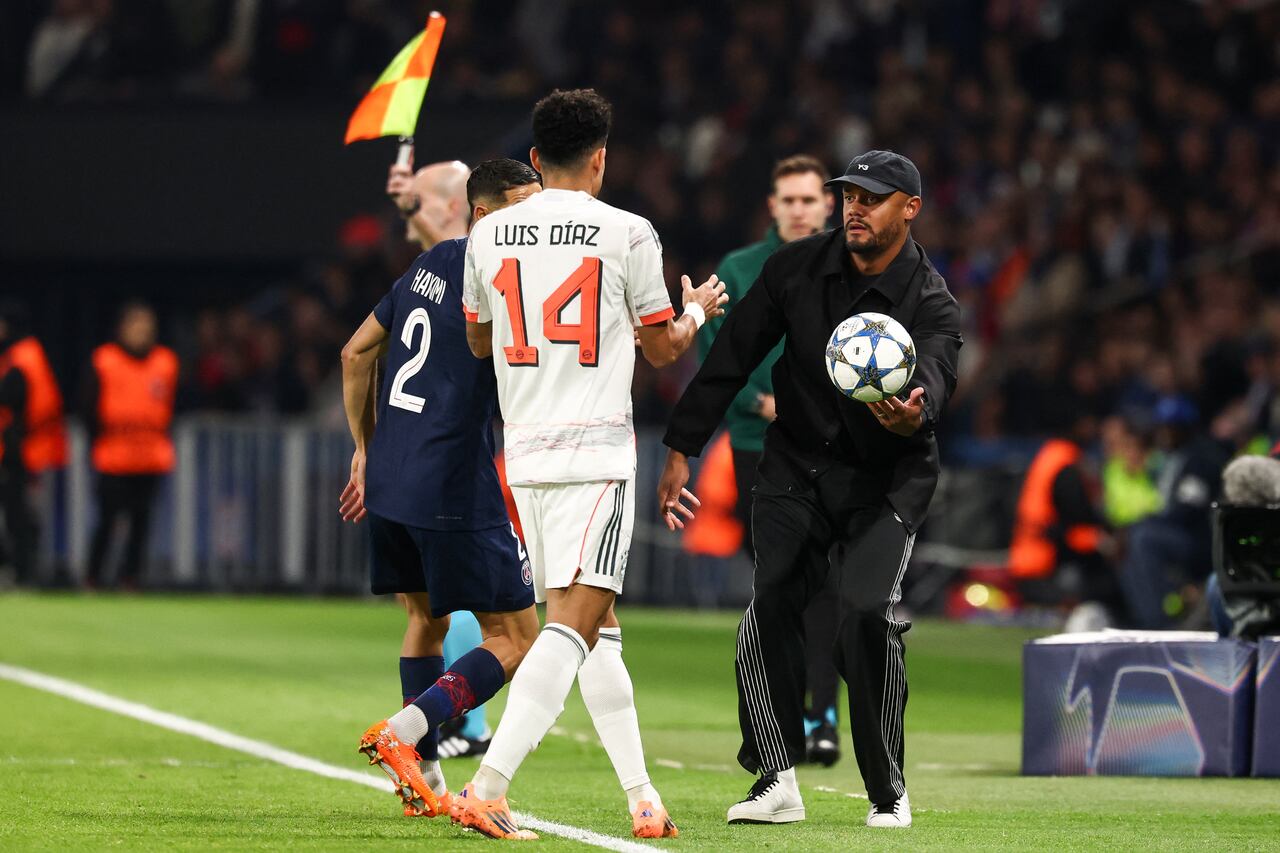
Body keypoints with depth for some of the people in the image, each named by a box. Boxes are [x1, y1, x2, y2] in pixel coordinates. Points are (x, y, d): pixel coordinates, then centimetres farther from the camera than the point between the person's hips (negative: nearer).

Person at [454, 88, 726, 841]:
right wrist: (698, 310, 27)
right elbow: (663, 348, 6)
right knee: (576, 625, -10)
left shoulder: (490, 236, 6)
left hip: (524, 450, 6)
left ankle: (643, 798, 17)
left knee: (597, 628, 15)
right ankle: (488, 789, -23)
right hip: (596, 450, -6)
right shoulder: (627, 234, -5)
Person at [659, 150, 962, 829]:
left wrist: (912, 415, -60)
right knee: (770, 602, -16)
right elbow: (732, 357, 0)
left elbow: (932, 381, -36)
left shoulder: (932, 306, -16)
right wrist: (681, 449, -2)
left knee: (868, 613, -21)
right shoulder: (796, 269, -6)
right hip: (795, 464, 3)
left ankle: (888, 792, -5)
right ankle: (777, 780, -9)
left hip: (885, 475, -3)